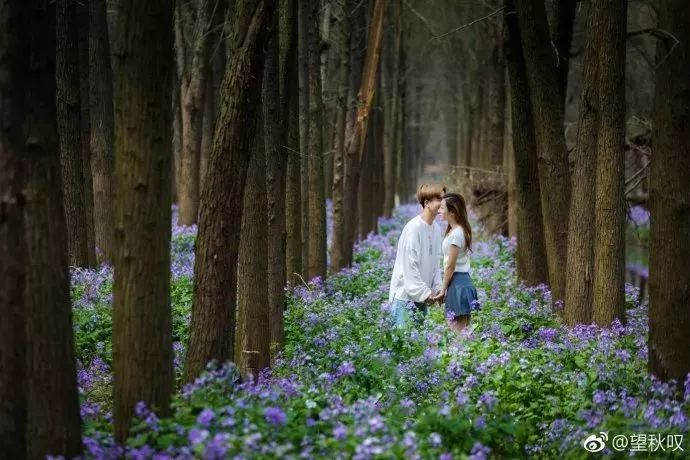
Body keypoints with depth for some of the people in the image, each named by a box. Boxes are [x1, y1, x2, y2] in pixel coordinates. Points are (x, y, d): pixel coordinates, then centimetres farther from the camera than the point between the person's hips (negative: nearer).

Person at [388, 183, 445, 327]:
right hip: (405, 295, -8)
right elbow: (409, 265, -18)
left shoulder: (436, 229, 8)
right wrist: (424, 293, -16)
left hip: (422, 296, 8)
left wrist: (438, 288, 3)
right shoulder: (413, 228, -16)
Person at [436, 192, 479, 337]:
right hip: (464, 279, 10)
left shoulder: (455, 234, -16)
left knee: (457, 330, -8)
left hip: (457, 282, -10)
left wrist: (443, 290, -8)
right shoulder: (461, 230, 13)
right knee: (462, 329, 10)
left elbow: (450, 266, -15)